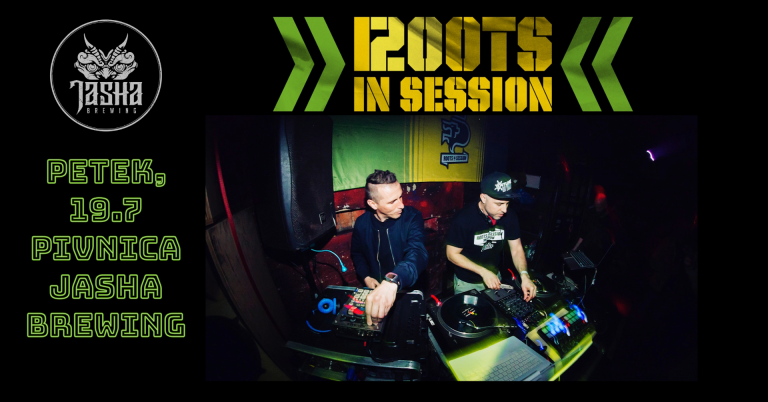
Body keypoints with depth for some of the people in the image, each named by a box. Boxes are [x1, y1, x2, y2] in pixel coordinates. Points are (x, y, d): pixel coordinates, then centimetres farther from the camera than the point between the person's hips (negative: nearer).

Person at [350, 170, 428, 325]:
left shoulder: (412, 217, -18)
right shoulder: (362, 223, -8)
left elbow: (417, 253, -36)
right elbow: (357, 253, 14)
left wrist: (392, 281, -54)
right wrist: (366, 276, -6)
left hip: (410, 288, -1)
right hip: (376, 289, 1)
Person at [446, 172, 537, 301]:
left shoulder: (509, 216, -13)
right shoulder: (463, 219, -27)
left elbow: (516, 249, -6)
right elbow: (452, 254, -20)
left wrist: (524, 275, -23)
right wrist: (483, 272, -27)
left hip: (494, 276, 5)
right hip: (467, 283, -4)